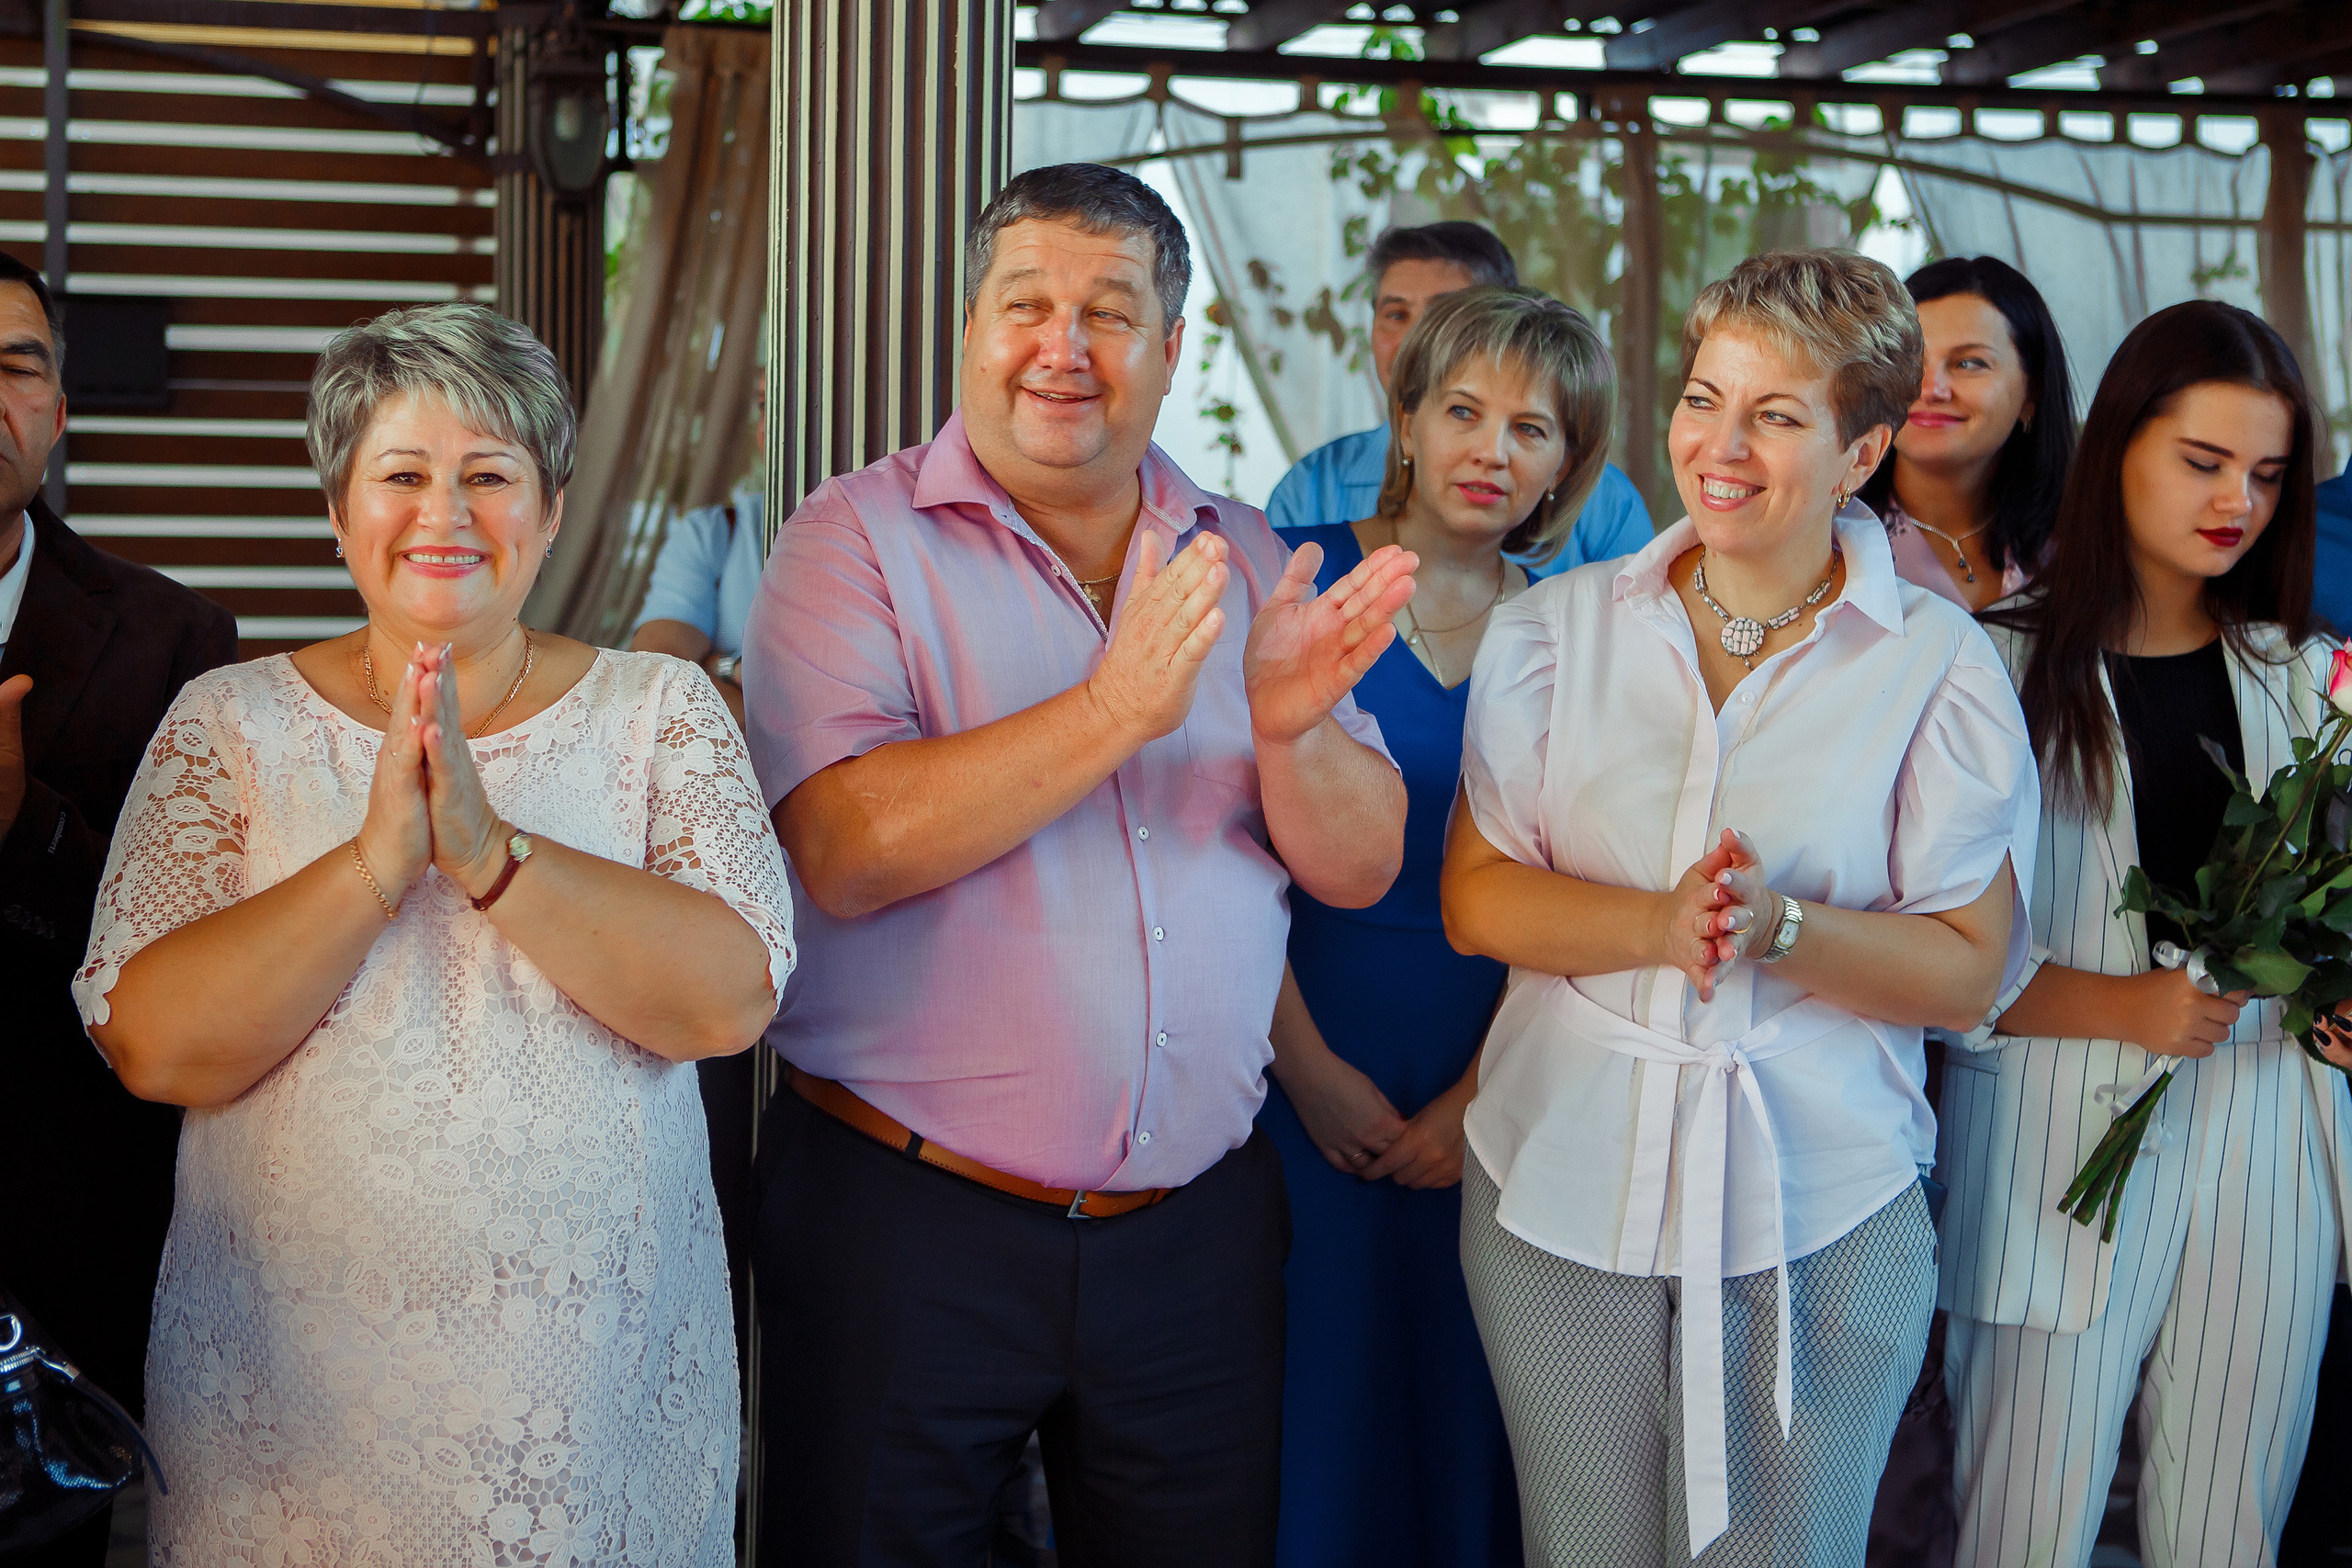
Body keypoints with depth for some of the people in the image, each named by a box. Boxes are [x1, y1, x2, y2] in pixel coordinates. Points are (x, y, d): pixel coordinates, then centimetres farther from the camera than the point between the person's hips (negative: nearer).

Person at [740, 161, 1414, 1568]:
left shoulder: (1245, 559, 7)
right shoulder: (859, 540, -5)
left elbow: (1361, 867, 3)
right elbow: (846, 848, -19)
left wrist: (1289, 729, -18)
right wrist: (1115, 710, -25)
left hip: (1197, 1225, 4)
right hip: (908, 1218, -3)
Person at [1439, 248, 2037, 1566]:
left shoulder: (1942, 667, -2)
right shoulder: (1559, 629, 4)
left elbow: (1967, 972, -5)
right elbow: (1475, 898, -1)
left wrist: (1779, 930, -23)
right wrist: (1656, 926, -20)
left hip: (1818, 1220, -2)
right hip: (1560, 1196, 2)